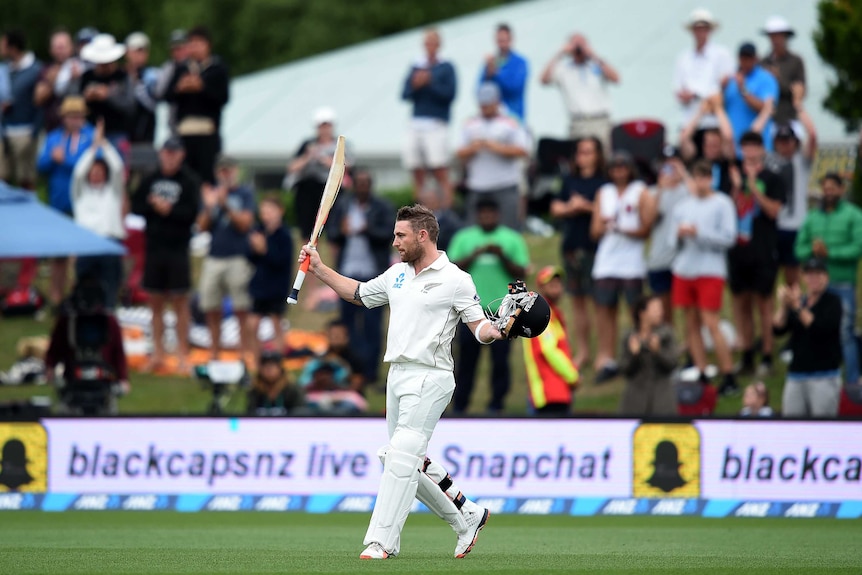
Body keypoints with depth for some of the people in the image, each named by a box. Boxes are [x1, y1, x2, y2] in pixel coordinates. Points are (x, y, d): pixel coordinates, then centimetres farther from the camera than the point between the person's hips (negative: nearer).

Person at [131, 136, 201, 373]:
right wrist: (154, 206, -10)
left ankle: (182, 354, 4)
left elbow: (192, 212, -11)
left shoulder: (190, 181, -2)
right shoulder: (150, 180, 10)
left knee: (180, 301, -1)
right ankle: (158, 353, 15)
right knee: (155, 302, 8)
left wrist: (169, 210, -16)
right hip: (153, 247, 4)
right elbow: (136, 206, 6)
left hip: (178, 249, -4)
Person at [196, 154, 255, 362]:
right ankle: (214, 351, 12)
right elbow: (202, 226, 8)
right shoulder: (211, 193, 13)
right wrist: (209, 206, -8)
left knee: (242, 309, -5)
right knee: (211, 310, 5)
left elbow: (245, 223, -6)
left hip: (237, 257, -4)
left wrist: (225, 205, -15)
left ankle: (246, 351, -4)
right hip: (213, 257, 4)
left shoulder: (244, 194, 3)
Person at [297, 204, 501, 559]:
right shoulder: (397, 274, 15)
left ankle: (382, 542, -20)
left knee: (402, 456, -16)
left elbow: (479, 326, -7)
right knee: (409, 460, 10)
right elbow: (359, 294, 30)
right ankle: (467, 516, 23)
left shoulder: (455, 280, -6)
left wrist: (499, 330, -29)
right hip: (398, 376, 8)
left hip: (430, 378, -8)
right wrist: (319, 269, 25)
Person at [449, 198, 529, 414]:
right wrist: (475, 255, -11)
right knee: (467, 359, 4)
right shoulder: (464, 238, 10)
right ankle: (459, 406, 10)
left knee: (500, 359, -1)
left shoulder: (512, 239, 7)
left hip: (502, 309, -1)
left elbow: (521, 273, 2)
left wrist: (502, 257, -12)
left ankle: (496, 405, 7)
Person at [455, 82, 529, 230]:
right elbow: (461, 155, 14)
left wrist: (497, 147, -13)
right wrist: (472, 149, -7)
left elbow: (522, 151, -4)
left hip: (505, 187, -3)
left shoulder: (510, 124, 5)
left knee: (509, 228, -10)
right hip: (477, 188, 4)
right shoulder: (470, 125, 15)